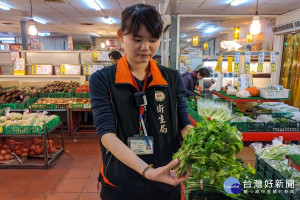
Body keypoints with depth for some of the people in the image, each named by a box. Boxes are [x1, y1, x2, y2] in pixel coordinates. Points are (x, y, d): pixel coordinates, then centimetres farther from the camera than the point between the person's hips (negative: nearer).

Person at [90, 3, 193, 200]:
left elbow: (184, 124, -2)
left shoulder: (173, 78, -2)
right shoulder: (102, 80, -10)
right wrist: (147, 170, -31)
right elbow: (107, 134, -18)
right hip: (120, 184, -1)